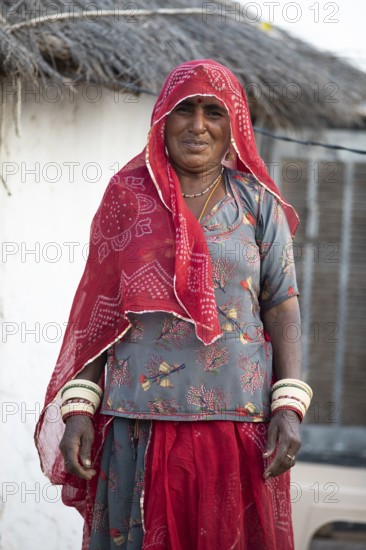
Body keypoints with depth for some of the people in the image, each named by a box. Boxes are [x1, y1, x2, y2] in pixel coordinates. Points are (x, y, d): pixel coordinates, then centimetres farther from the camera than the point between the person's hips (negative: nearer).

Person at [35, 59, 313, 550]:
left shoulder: (257, 204, 6)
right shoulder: (129, 195, 6)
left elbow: (282, 304, 4)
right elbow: (97, 307, 5)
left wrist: (290, 407, -8)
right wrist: (78, 407, -3)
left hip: (239, 420, 0)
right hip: (143, 418, 0)